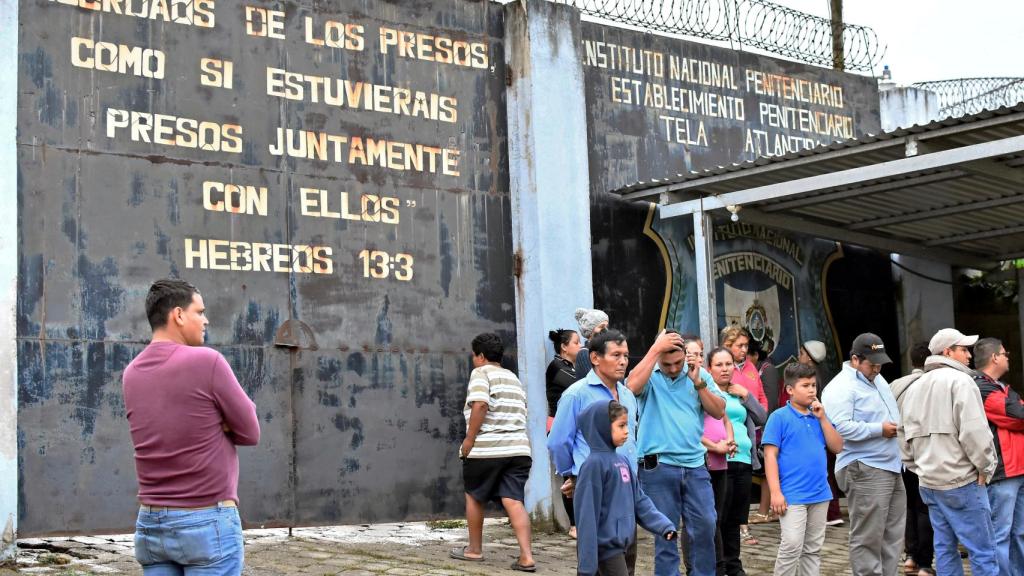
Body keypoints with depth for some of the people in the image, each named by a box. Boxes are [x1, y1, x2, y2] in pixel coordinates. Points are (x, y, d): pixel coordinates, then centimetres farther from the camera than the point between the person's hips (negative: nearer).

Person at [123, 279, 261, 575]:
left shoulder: (132, 374, 8)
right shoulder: (207, 362, -13)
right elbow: (250, 432, -5)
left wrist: (210, 420, 0)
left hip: (151, 523, 7)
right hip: (208, 523, -7)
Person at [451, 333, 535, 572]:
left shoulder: (481, 373, -3)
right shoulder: (514, 379, 22)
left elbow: (480, 405, -18)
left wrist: (469, 439, -14)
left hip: (485, 449, -6)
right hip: (518, 447, 6)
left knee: (474, 497, 14)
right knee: (514, 501, -2)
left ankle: (475, 549, 23)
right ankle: (526, 556, -15)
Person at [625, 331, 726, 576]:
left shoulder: (700, 374, 8)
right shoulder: (650, 375, 0)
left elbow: (719, 412, 2)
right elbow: (632, 386, -24)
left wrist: (698, 383, -10)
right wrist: (656, 348, -21)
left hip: (695, 465, 3)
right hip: (658, 466, -3)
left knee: (705, 526, 2)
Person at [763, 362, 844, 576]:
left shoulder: (818, 416, 10)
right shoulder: (780, 417, -6)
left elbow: (837, 447, 6)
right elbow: (770, 455, -9)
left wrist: (822, 418, -3)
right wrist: (775, 492, -15)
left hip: (819, 494, 6)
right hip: (792, 495, -6)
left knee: (813, 549, 12)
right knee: (791, 546, -10)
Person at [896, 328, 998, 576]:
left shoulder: (913, 387, 15)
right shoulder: (959, 381, -9)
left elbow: (905, 437, 16)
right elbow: (974, 431, -17)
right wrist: (986, 467, -7)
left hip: (929, 481, 8)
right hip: (961, 480, -8)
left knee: (945, 547, 11)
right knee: (982, 550, -4)